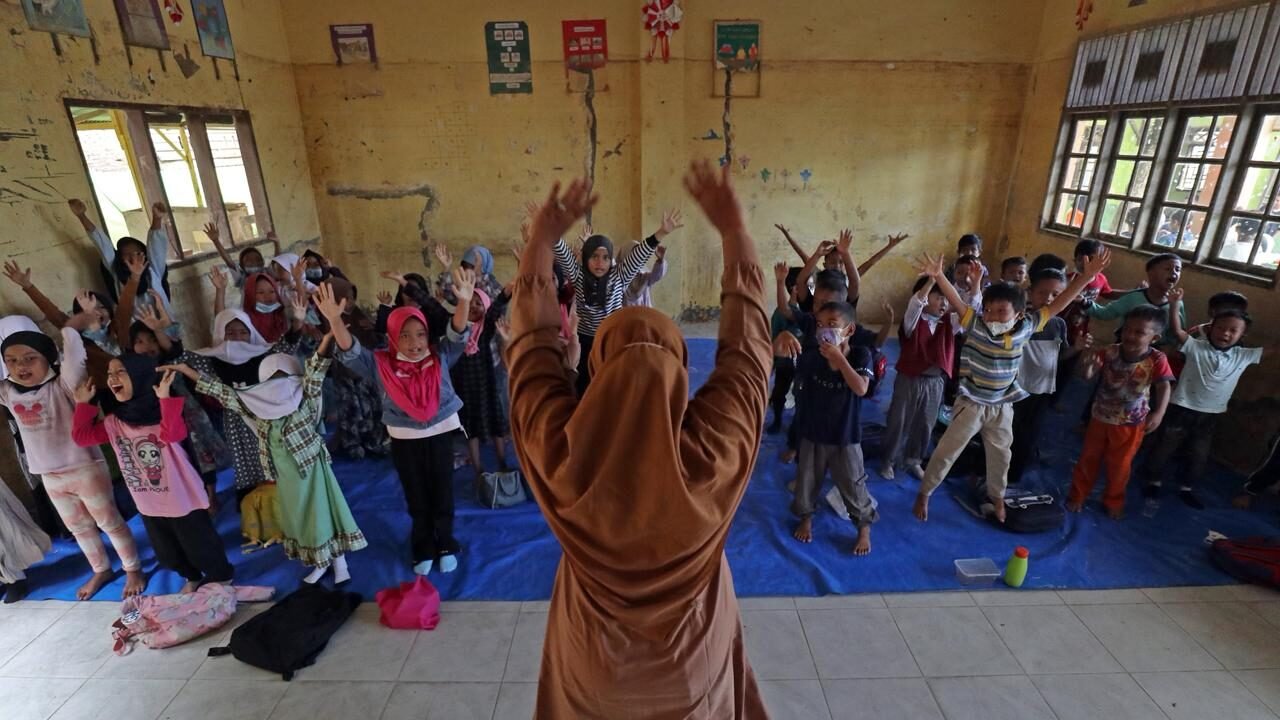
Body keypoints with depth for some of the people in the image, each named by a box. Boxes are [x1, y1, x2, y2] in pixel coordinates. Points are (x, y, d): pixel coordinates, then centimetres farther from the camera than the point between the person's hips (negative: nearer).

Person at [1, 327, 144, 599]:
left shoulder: (63, 385, -19)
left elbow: (73, 347, -32)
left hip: (86, 469, -6)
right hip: (50, 477, 6)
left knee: (110, 523, 8)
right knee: (79, 528, 22)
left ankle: (133, 570, 23)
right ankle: (101, 571, 40)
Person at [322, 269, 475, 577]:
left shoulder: (440, 356, -11)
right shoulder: (381, 363, -9)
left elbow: (457, 334, -24)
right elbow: (350, 352, -18)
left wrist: (464, 301, -43)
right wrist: (334, 320, -37)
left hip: (441, 432, -1)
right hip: (404, 438, 1)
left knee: (442, 494, 13)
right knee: (416, 498, 16)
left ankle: (446, 546, 32)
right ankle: (423, 550, 34)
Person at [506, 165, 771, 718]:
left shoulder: (561, 453, -33)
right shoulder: (714, 450, -34)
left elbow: (532, 342, -17)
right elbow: (748, 343, -19)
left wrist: (542, 240, -9)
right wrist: (735, 231, -12)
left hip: (593, 671, 1)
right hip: (693, 670, 0)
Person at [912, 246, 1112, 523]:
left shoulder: (1025, 328, -9)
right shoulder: (976, 326, -19)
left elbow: (1056, 306, -6)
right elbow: (956, 301, -30)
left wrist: (1085, 277, -12)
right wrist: (938, 275, -45)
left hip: (1002, 407, 4)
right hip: (971, 404, -4)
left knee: (1000, 455, 22)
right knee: (946, 452, 3)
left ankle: (996, 496, 47)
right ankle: (924, 493, 20)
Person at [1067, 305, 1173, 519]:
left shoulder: (1157, 359, -18)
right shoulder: (1110, 352, -15)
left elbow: (1164, 386, -28)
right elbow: (1087, 375, -21)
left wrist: (1158, 413, -45)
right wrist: (1088, 364, -45)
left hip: (1131, 424, -1)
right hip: (1101, 417, 1)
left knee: (1119, 466, 15)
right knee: (1088, 459, 15)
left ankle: (1113, 502, 38)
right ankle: (1077, 496, 32)